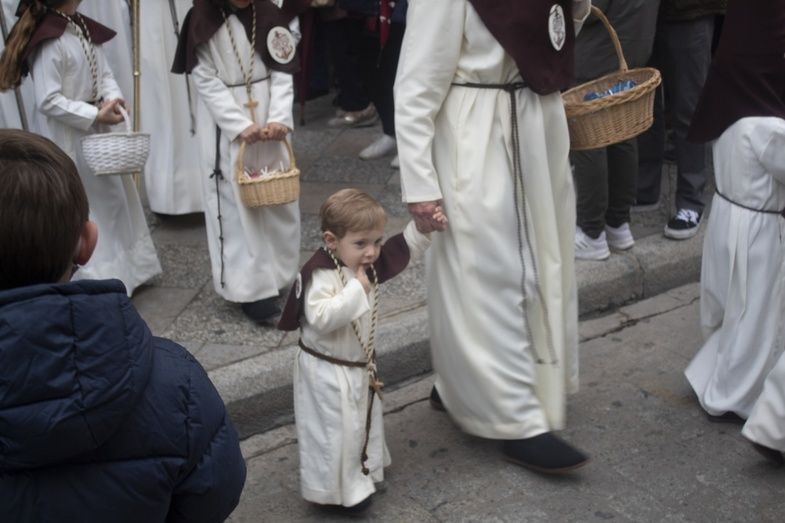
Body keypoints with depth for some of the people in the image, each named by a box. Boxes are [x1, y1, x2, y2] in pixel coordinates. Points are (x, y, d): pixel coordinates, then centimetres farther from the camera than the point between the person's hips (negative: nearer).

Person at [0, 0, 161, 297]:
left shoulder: (83, 28, 4)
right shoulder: (49, 41, -21)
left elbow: (103, 73, 9)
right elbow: (48, 101, -23)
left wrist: (112, 98, -11)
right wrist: (95, 115, -19)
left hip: (93, 131, 9)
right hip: (65, 138, -9)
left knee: (112, 197, 18)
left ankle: (122, 270, 34)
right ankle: (95, 282, 15)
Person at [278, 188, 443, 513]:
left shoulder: (368, 264, -4)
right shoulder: (321, 276, -29)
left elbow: (402, 249, 9)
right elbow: (321, 318, -40)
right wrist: (357, 289, -38)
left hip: (360, 365, 9)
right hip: (327, 372, -9)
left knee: (363, 421, 25)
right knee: (335, 430, 3)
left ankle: (363, 471, 46)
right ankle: (339, 488, 20)